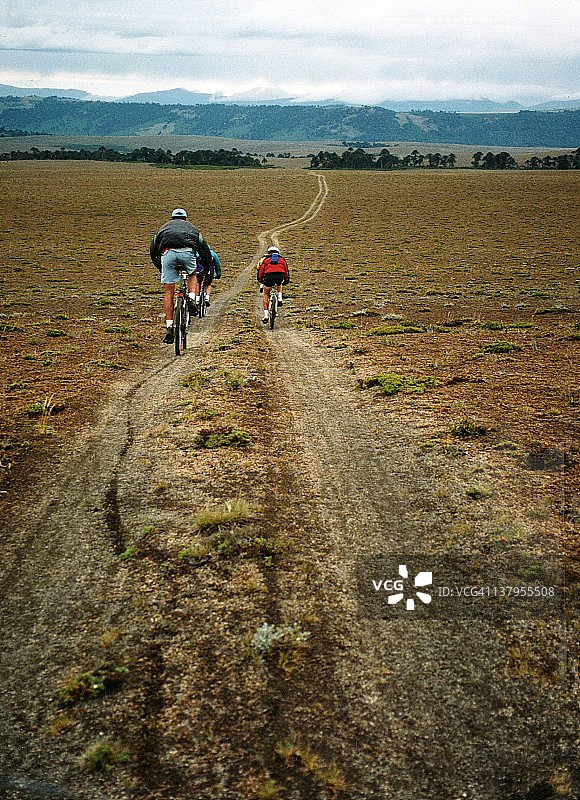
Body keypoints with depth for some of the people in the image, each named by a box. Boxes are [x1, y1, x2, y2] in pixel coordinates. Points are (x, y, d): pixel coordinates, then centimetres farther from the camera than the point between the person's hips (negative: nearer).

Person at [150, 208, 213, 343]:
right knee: (192, 274, 34)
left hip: (168, 253, 0)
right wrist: (206, 269, 40)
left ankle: (169, 328, 3)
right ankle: (191, 299, 10)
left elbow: (153, 250, 31)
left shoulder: (164, 227, 35)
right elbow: (205, 248, 31)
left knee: (169, 292, 7)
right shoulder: (191, 227, 34)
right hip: (187, 252, 0)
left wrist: (161, 268, 40)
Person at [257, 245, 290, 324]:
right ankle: (280, 298, 15)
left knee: (266, 294, 15)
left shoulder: (265, 258, 26)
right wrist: (286, 280, 41)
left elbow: (260, 269, 21)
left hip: (269, 275, -1)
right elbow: (286, 270, 31)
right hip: (280, 275, 2)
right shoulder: (282, 258, 30)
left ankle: (266, 315, 6)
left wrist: (260, 280, 30)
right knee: (279, 285, 39)